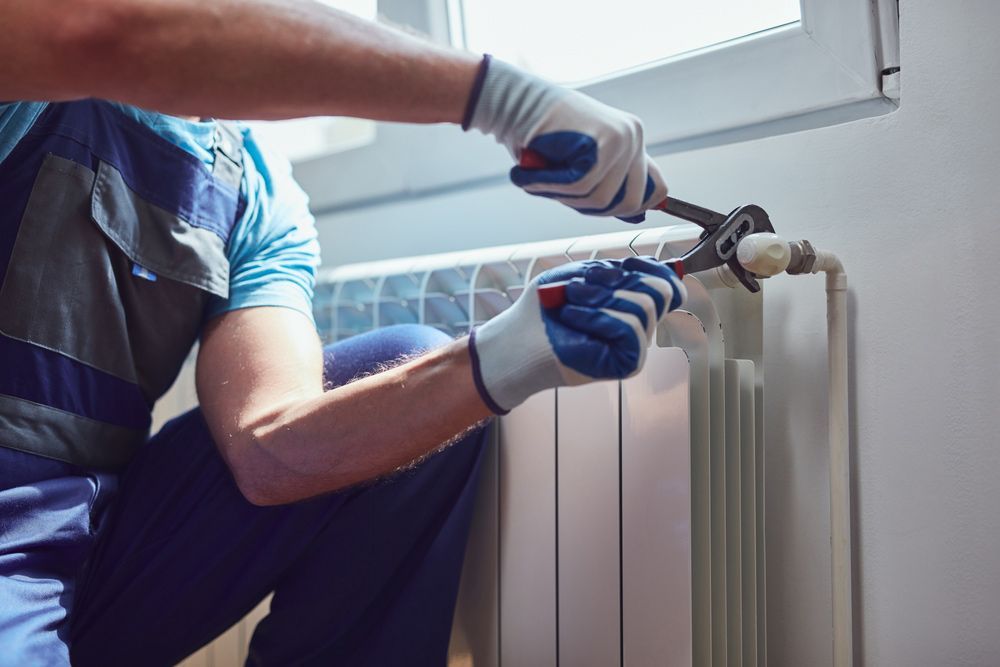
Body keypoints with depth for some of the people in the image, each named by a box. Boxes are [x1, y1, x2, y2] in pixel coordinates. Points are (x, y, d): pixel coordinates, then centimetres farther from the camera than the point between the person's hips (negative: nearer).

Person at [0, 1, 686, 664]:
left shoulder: (265, 199, 6)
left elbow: (266, 450, -9)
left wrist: (511, 354, -22)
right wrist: (494, 87, -33)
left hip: (105, 530, 5)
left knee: (413, 362, -3)